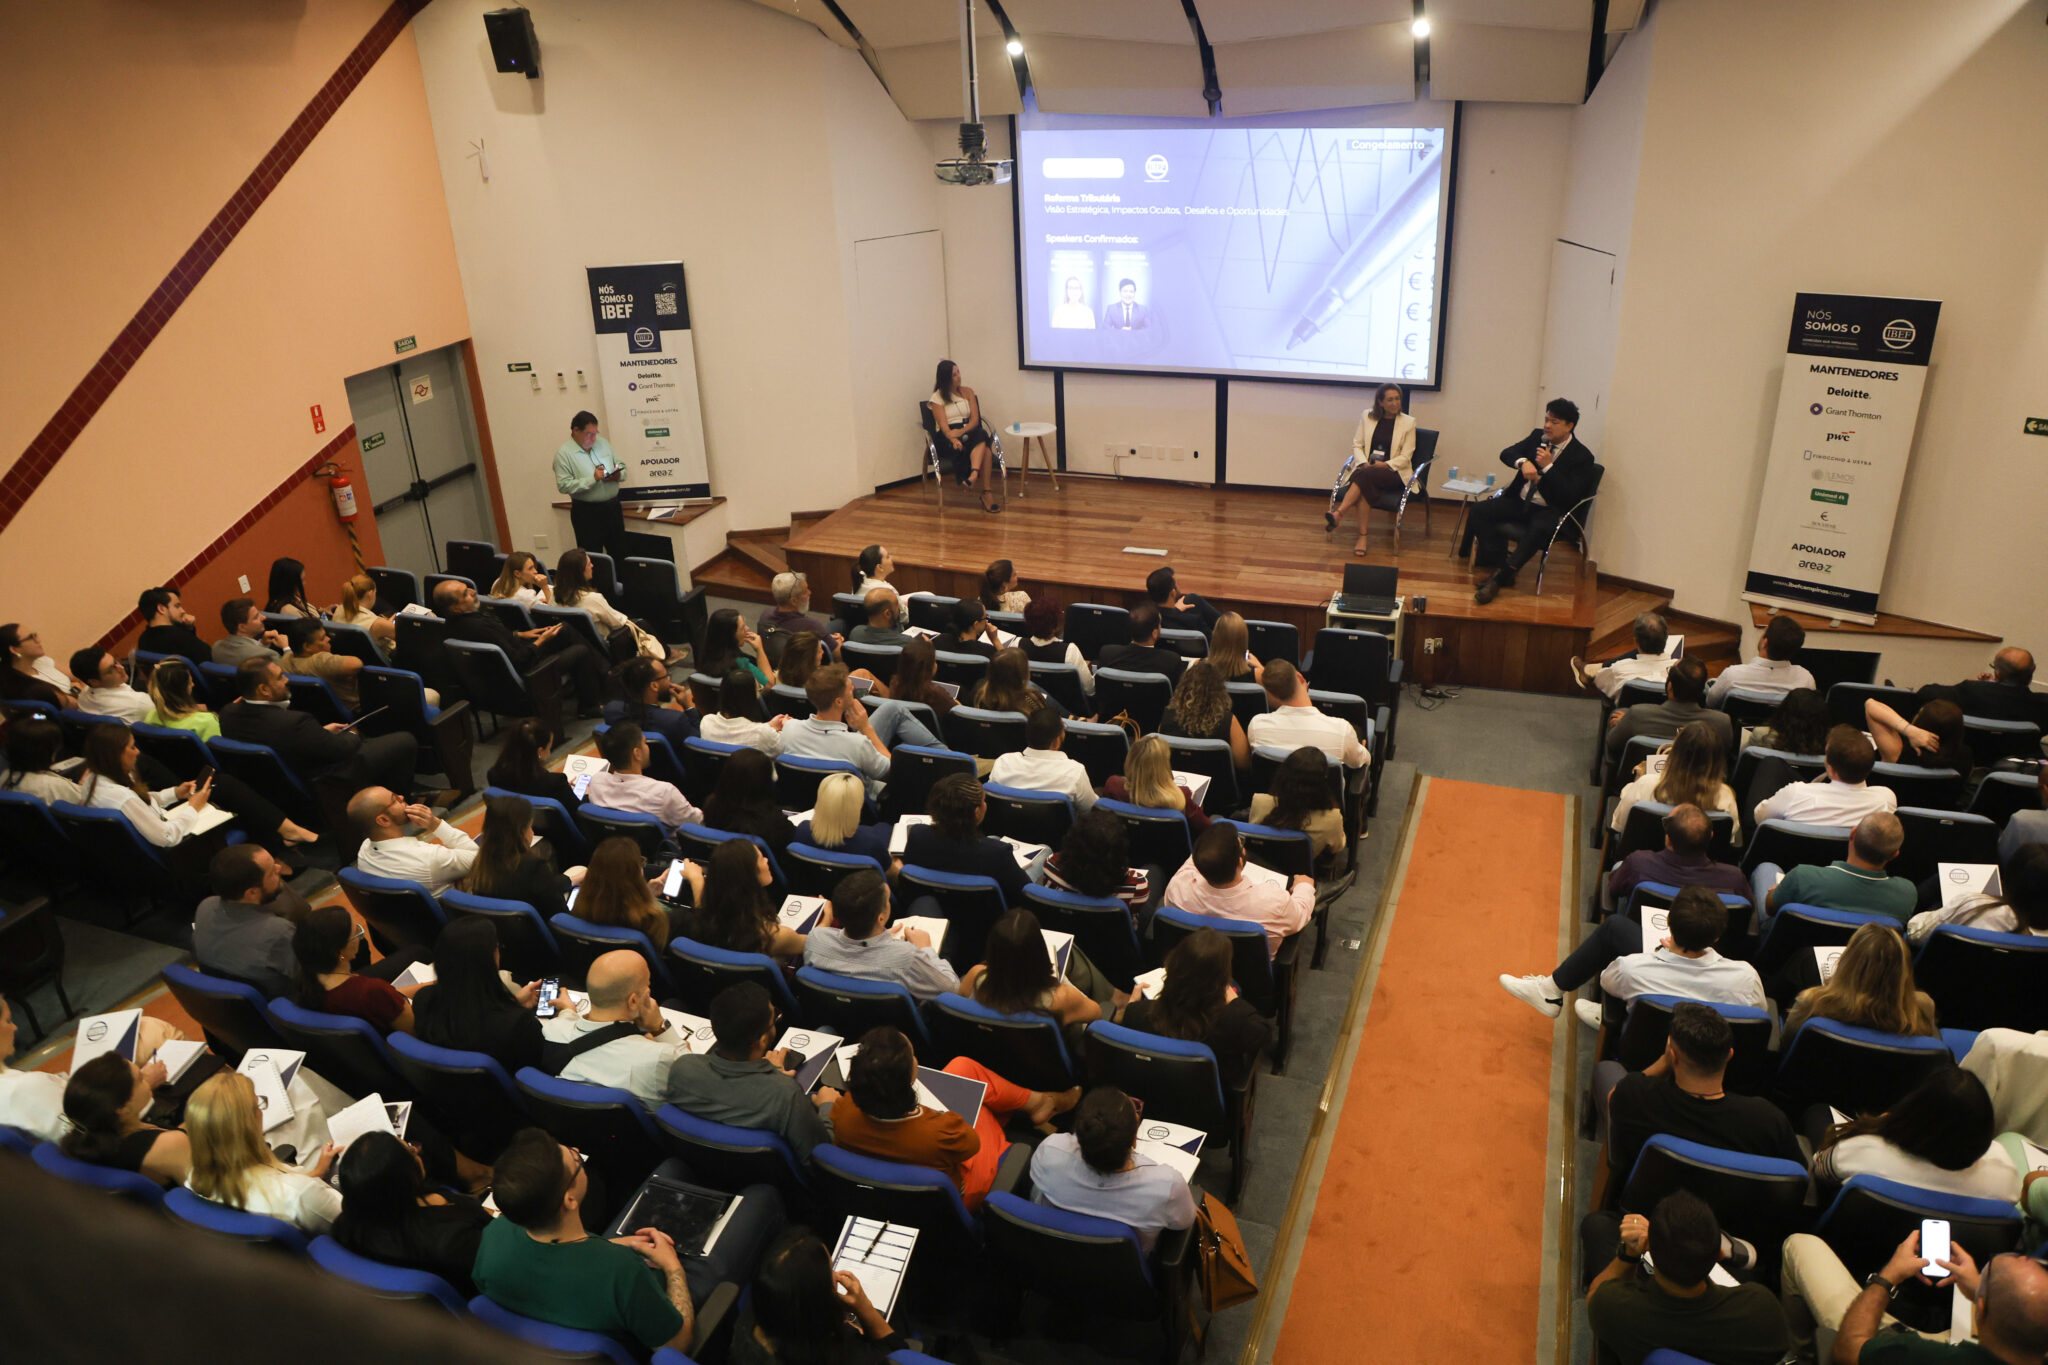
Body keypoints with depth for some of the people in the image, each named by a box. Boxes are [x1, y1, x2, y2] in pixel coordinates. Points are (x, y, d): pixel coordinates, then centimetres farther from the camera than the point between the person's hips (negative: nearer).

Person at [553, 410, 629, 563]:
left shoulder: (602, 442, 10)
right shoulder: (563, 453, -9)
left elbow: (621, 465, 17)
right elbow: (564, 485, -17)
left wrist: (619, 475, -7)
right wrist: (593, 479, -24)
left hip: (613, 507, 5)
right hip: (587, 513, -5)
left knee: (621, 555, 11)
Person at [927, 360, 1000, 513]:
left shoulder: (967, 392, 16)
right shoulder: (937, 398, 3)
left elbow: (975, 419, 4)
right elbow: (943, 425, -10)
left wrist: (962, 431, -17)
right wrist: (953, 439, -31)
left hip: (968, 431, 4)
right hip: (947, 437, -4)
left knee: (981, 436, -35)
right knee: (983, 448, -33)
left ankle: (974, 475, -51)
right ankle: (985, 493, -42)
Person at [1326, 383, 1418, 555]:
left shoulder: (1408, 422, 4)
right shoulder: (1367, 416, 11)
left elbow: (1405, 457, 0)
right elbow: (1357, 444, 10)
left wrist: (1384, 465, -15)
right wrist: (1363, 462, -10)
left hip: (1393, 472, -2)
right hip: (1366, 468, 2)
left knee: (1365, 476, -35)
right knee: (1365, 486, -34)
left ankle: (1338, 513, -42)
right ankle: (1363, 535, -36)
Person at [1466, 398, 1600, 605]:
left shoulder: (1582, 457, -8)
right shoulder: (1538, 436, 9)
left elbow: (1571, 495, -16)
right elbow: (1506, 453, 4)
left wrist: (1548, 467, -22)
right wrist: (1523, 462, -19)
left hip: (1550, 510, -6)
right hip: (1520, 501, 6)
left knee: (1538, 530, -39)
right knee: (1479, 511, -15)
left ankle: (1499, 578, -33)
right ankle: (1498, 564, -15)